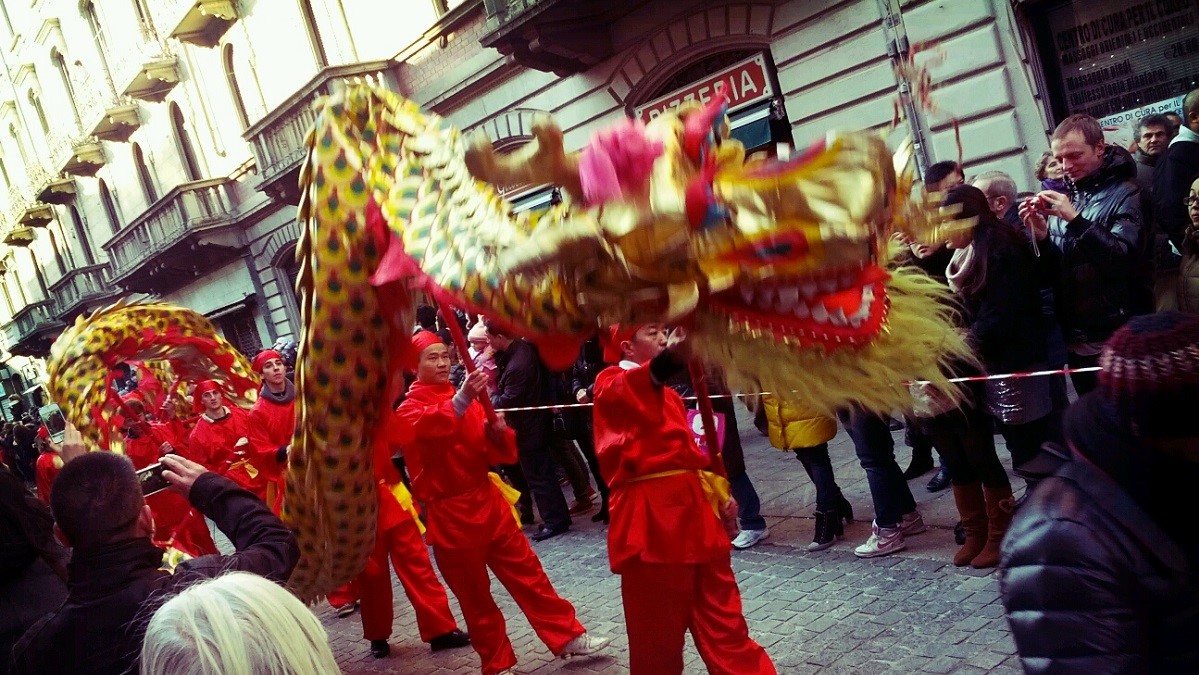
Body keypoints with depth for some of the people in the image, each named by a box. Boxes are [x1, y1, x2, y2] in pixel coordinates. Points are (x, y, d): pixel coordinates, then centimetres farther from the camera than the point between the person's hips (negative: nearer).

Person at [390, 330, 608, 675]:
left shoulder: (465, 399, 9)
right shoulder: (408, 409, -5)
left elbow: (493, 451, 8)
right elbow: (425, 427, -31)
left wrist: (497, 432, -15)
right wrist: (461, 400, -48)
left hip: (488, 501, 4)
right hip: (450, 515, -4)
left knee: (527, 572, 8)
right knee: (474, 595, 7)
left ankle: (568, 636, 18)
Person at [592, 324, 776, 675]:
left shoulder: (668, 394, 20)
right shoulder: (611, 384, -5)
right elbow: (627, 391, -30)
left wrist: (718, 489, 9)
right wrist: (670, 358, -47)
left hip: (693, 509, 7)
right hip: (651, 520, -7)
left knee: (723, 621, 14)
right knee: (658, 631, 4)